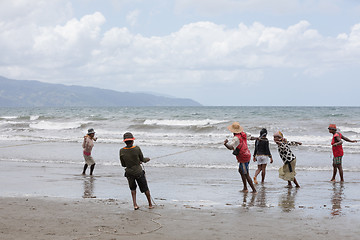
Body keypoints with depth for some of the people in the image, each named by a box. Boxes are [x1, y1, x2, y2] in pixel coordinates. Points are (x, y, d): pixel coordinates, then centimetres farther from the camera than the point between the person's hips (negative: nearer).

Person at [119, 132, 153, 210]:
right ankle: (150, 204, 31)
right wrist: (147, 159, 20)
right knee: (145, 188, 17)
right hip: (139, 172, -2)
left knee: (133, 189, 25)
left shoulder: (122, 151, -11)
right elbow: (142, 159, -5)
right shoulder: (137, 149, -19)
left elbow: (123, 164, 0)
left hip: (129, 173, 2)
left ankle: (135, 204, 12)